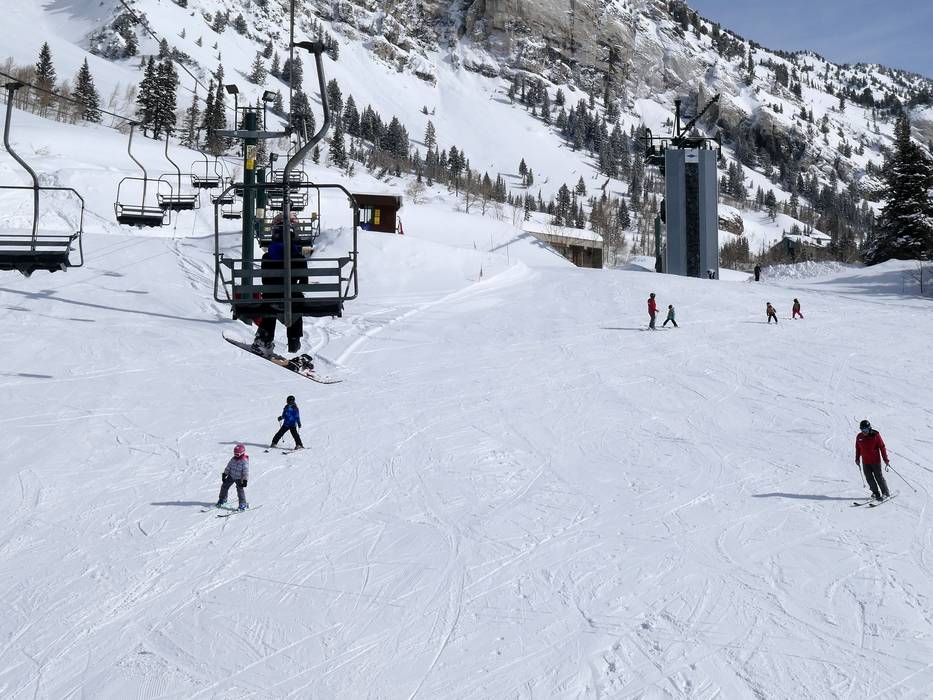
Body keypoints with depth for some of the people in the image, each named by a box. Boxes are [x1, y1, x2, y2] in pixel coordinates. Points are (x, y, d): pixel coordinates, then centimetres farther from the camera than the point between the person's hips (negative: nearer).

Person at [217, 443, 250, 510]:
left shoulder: (244, 461, -18)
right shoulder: (233, 459, 1)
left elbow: (246, 471, -19)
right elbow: (228, 466, 12)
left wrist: (245, 480, -22)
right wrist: (224, 474, 13)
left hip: (239, 478, -6)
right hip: (231, 476, 6)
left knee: (240, 489, -14)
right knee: (224, 486, 10)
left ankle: (243, 504, -6)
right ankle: (222, 499, 32)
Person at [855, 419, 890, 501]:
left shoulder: (875, 435, -12)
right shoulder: (859, 437, -1)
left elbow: (882, 447, -8)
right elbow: (857, 448, 14)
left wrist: (886, 459, -9)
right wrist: (857, 458, 19)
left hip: (875, 461, -4)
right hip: (865, 462, 4)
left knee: (878, 477, 0)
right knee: (869, 478, 4)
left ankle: (885, 493, 14)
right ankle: (876, 493, 16)